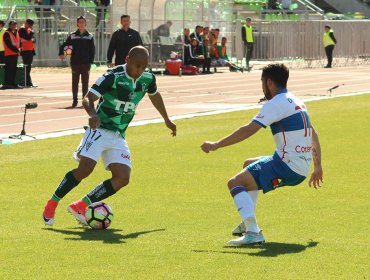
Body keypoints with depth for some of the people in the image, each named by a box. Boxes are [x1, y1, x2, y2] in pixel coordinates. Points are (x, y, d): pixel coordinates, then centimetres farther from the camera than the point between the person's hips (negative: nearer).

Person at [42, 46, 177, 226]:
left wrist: (167, 120, 38)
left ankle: (80, 206, -3)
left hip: (118, 137, 6)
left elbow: (154, 95, 27)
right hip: (100, 130, -6)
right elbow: (88, 98, -19)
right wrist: (92, 114, -40)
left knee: (122, 178, -11)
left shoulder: (147, 79, 4)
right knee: (85, 169, -23)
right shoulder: (113, 76, -14)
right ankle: (51, 204, -6)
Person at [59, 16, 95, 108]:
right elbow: (64, 45, 11)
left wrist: (90, 62, -5)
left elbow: (92, 50, 3)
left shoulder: (89, 36, 4)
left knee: (85, 83, 1)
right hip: (75, 63, 1)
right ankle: (75, 100, 7)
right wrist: (61, 54, -5)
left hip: (85, 63, -1)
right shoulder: (73, 36, 5)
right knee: (75, 83, 2)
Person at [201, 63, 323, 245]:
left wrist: (216, 145, -15)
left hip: (288, 166, -10)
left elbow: (249, 130, -19)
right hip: (302, 167, 10)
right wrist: (317, 167, 30)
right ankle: (248, 222, 32)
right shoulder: (297, 102, 18)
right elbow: (313, 134, 24)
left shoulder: (276, 104, -12)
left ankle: (253, 232, -27)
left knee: (235, 183, -13)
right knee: (249, 164, 31)